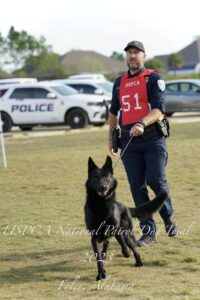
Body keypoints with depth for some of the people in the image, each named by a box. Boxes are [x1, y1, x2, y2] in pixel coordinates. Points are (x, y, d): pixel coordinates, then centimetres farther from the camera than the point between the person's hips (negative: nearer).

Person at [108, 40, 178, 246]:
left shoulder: (153, 78, -1)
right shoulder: (119, 82, 16)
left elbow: (159, 109, -15)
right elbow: (114, 111, 26)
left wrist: (142, 123, -31)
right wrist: (111, 138, 23)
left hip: (153, 138, -4)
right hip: (128, 141, 5)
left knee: (156, 180, -13)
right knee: (137, 187, 0)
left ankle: (168, 217, 16)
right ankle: (148, 232, 6)